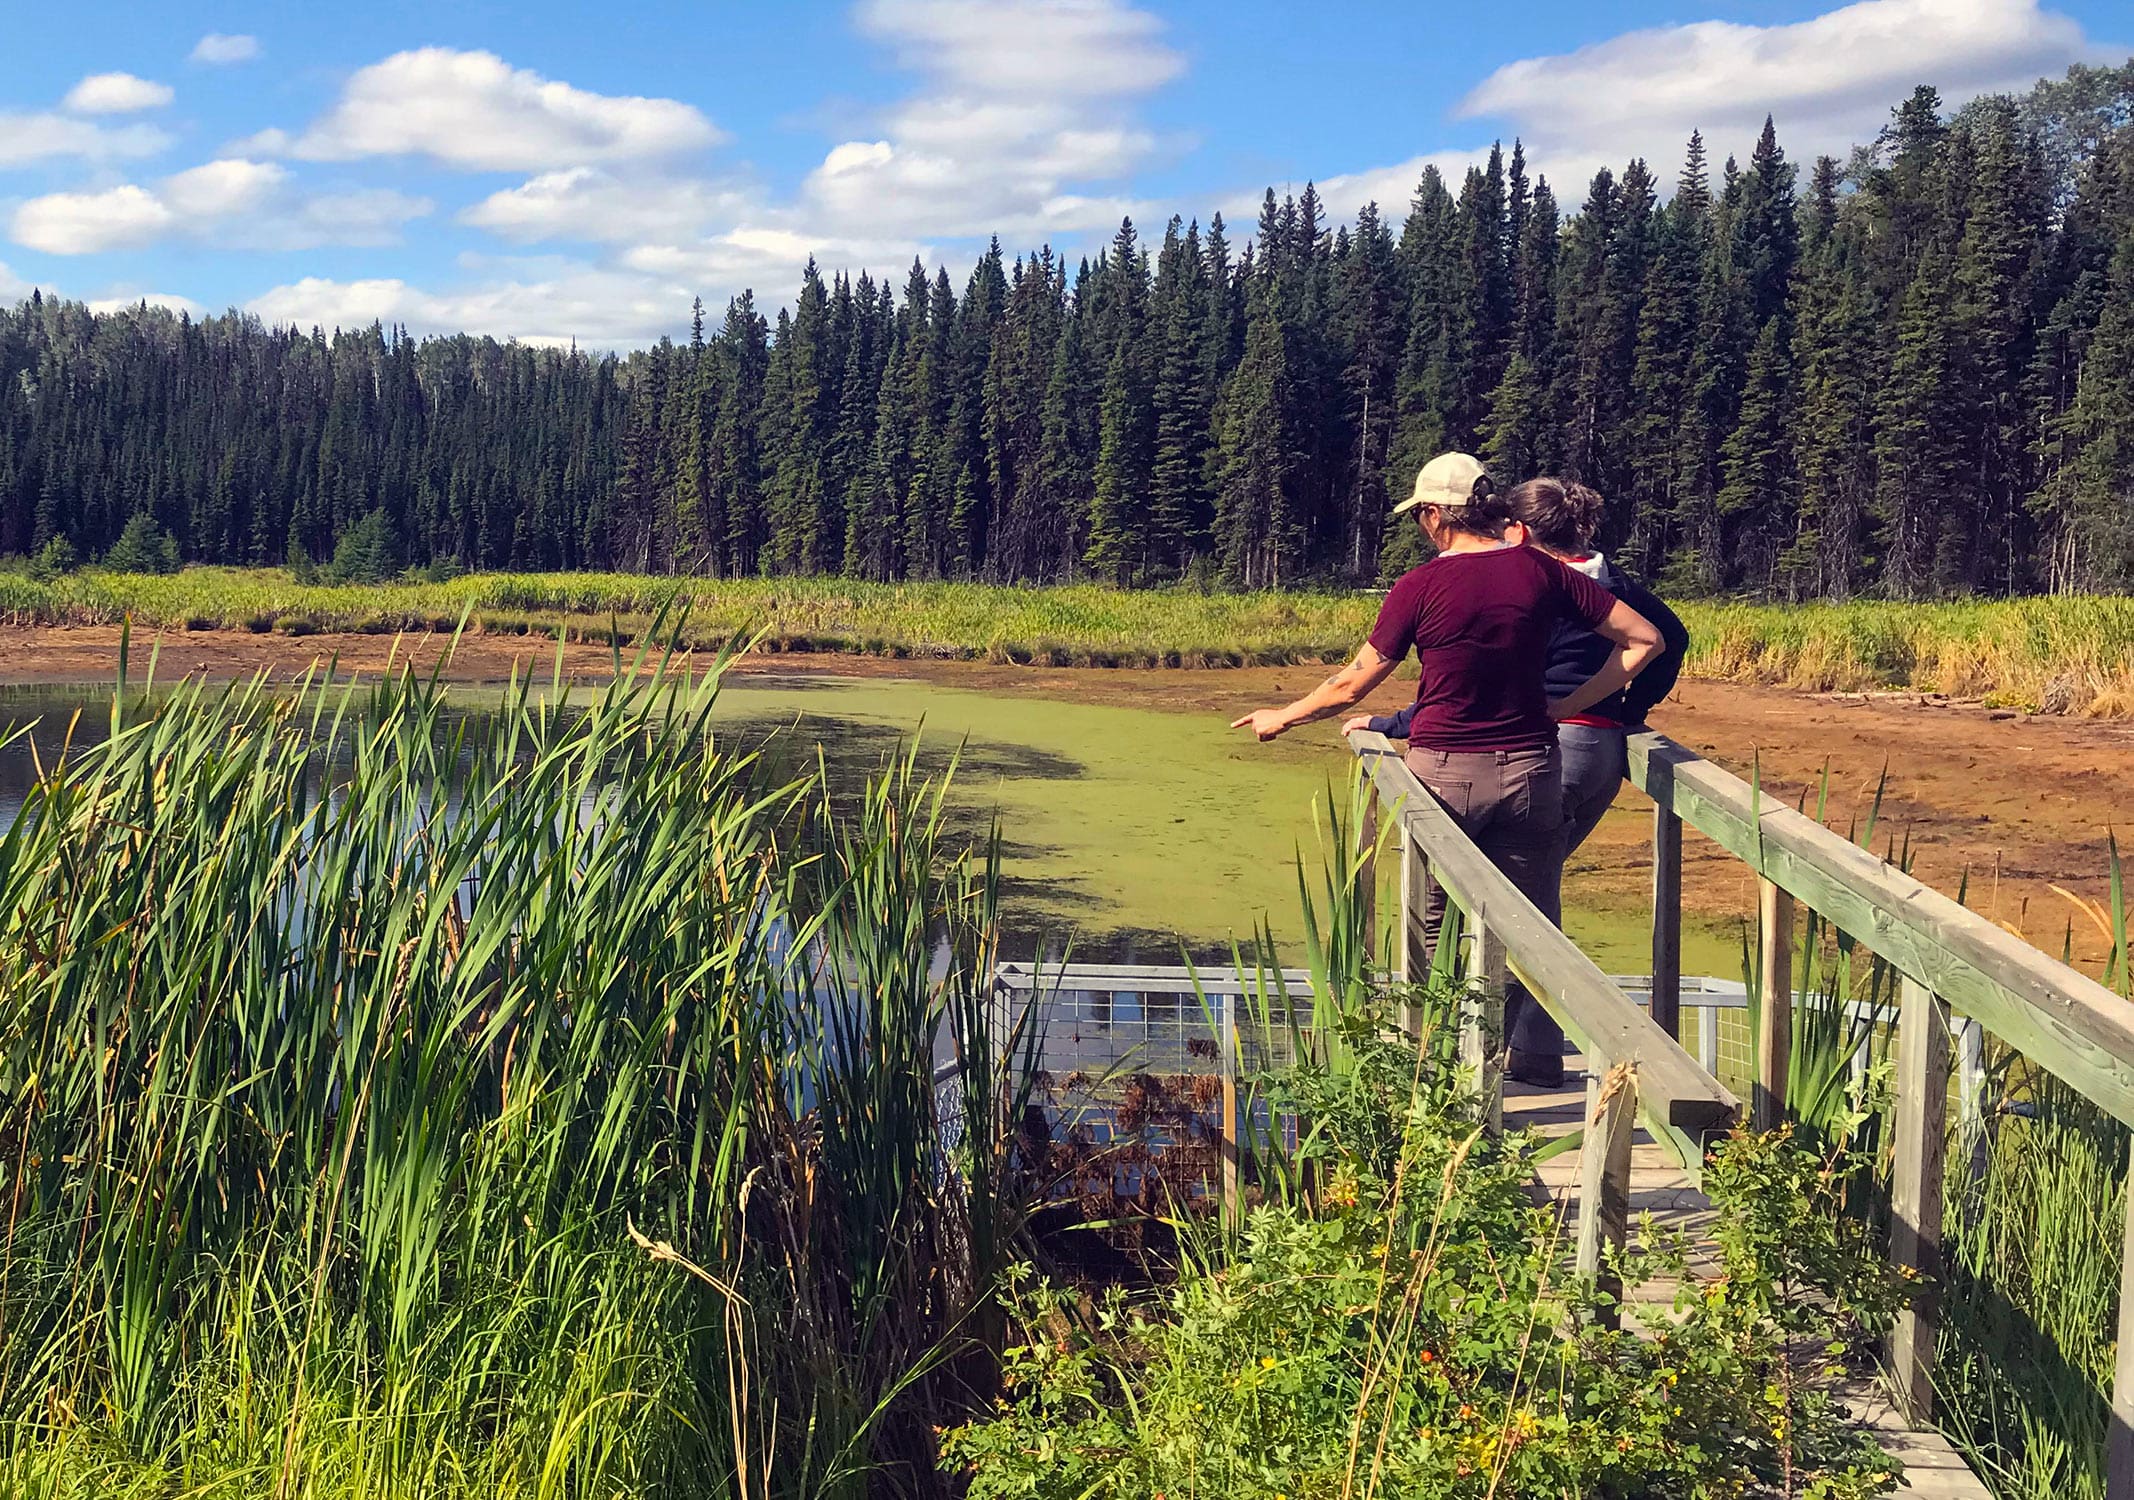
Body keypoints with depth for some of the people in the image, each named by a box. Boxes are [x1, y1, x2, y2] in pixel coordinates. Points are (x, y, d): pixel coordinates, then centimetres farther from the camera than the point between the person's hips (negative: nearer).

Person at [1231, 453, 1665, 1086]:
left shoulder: (1421, 587, -10)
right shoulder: (1541, 571, -2)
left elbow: (1353, 684, -1)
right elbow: (1645, 640, 1)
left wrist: (1284, 717, 15)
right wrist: (1569, 705, 4)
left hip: (1444, 771, -2)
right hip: (1530, 767, 2)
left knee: (1430, 921, 13)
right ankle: (1535, 1056, 17)